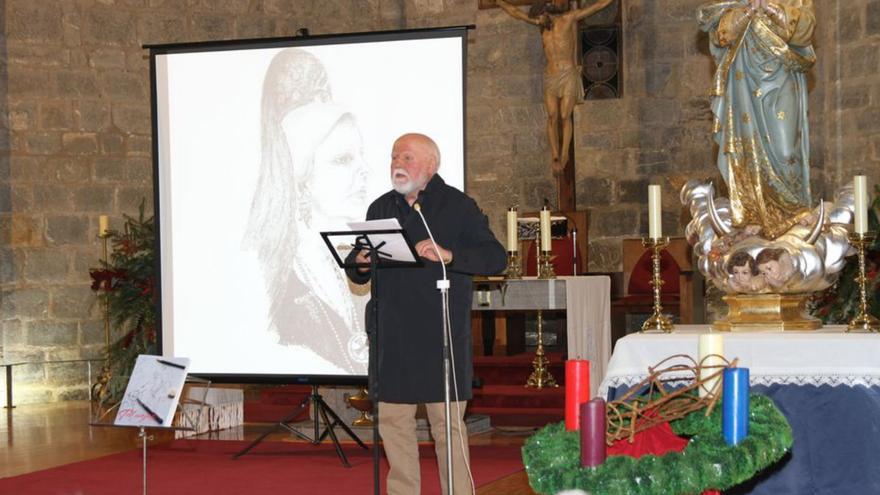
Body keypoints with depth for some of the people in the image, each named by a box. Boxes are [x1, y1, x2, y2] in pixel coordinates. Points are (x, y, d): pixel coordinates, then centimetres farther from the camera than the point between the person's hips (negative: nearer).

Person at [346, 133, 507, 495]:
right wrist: (360, 265, -5)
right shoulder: (381, 208, 16)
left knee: (447, 422, -4)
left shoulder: (458, 206, 2)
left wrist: (449, 255, -21)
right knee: (393, 420, 6)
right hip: (392, 335, 5)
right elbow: (356, 271, 19)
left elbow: (496, 258, -7)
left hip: (442, 334, -5)